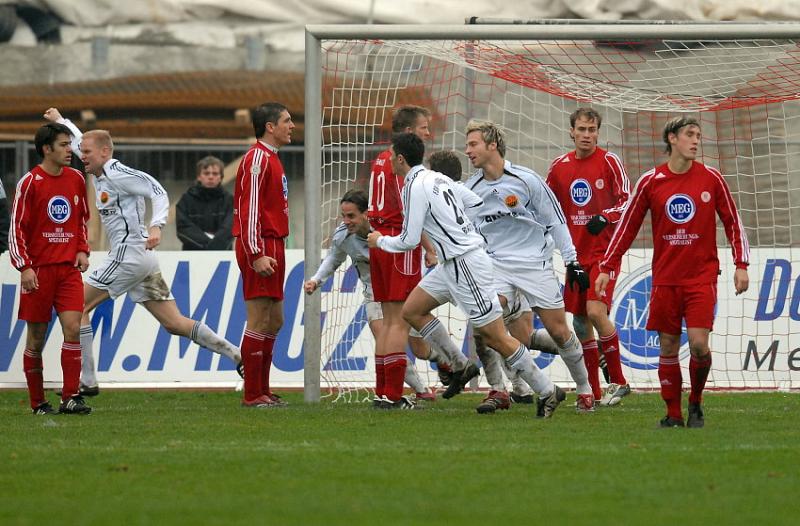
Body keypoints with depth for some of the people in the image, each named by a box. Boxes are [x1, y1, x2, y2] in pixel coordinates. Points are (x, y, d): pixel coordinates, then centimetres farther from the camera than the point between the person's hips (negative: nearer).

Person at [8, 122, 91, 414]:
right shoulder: (30, 182, -7)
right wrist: (24, 267, -13)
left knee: (73, 327, -11)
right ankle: (38, 403, 11)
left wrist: (82, 250, 7)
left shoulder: (76, 179, 8)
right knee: (37, 336, 2)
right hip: (38, 269, -4)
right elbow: (16, 228, -6)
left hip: (69, 268, 4)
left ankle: (70, 398, -10)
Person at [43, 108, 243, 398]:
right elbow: (80, 142, 35)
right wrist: (60, 121, 46)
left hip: (129, 255, -9)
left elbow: (158, 191, -19)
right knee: (174, 323, 5)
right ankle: (237, 355, 0)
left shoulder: (117, 175, -11)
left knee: (77, 306, -3)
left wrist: (155, 226, -33)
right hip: (141, 259, 9)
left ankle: (87, 381, -4)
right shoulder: (101, 173, 15)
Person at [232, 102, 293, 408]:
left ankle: (262, 391, 16)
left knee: (274, 322, 11)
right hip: (261, 247, -10)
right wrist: (257, 254, -23)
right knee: (259, 321, -9)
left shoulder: (271, 158, 19)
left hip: (272, 246, 10)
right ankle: (253, 395, -8)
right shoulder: (257, 158, -12)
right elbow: (249, 210, -18)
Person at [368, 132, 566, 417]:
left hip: (466, 264, -10)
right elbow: (476, 203, 19)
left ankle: (547, 392, -1)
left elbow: (408, 241, -14)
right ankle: (461, 367, 16)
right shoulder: (437, 178, 12)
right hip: (452, 264, 10)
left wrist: (380, 241, 4)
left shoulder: (415, 187, -15)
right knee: (412, 310, 13)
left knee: (496, 337, -6)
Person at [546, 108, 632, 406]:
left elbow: (627, 200, -5)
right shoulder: (560, 166, 9)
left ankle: (618, 381, -9)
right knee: (580, 321, 6)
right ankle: (593, 392, 14)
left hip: (604, 250, -6)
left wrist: (605, 217, -20)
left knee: (595, 311, -20)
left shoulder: (609, 162, -5)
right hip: (576, 254, 6)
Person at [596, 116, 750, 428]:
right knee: (668, 348, 1)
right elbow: (627, 226, 7)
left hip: (701, 276, -1)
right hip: (665, 278, 1)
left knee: (698, 343, -12)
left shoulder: (710, 179, 1)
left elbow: (732, 222, 8)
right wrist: (606, 268, 4)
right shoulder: (650, 182, 1)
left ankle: (696, 403, 10)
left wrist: (741, 265, 0)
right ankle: (673, 415, 11)